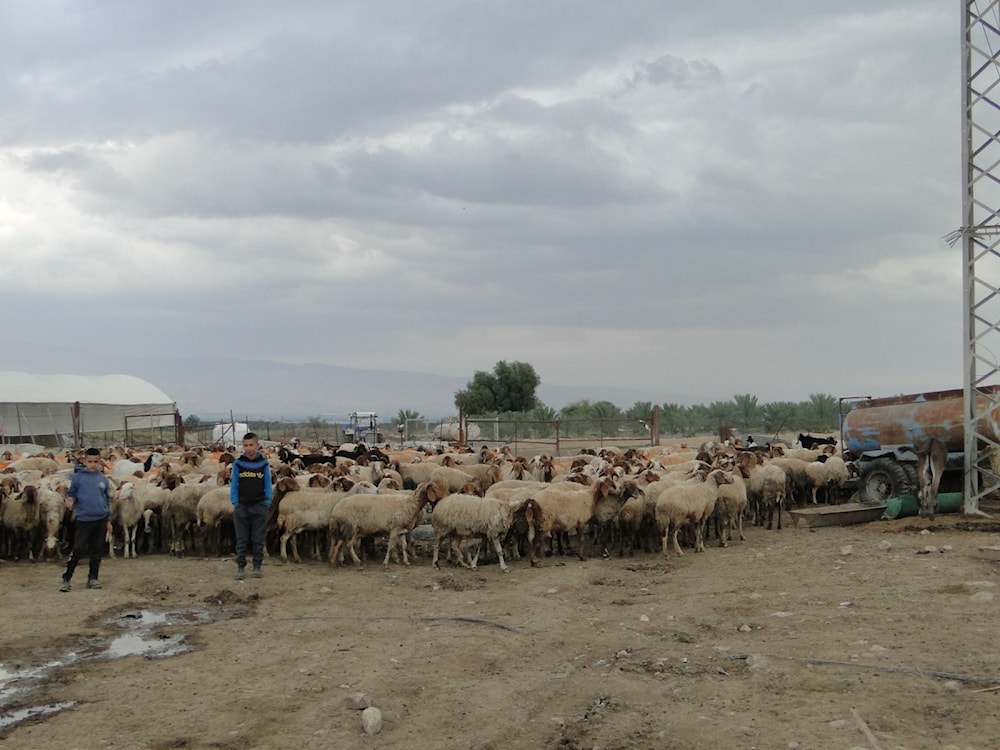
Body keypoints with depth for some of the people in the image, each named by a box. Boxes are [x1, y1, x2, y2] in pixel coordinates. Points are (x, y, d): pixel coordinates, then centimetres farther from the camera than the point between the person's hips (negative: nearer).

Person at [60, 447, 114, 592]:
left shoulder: (103, 479, 5)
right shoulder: (78, 477, -3)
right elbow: (71, 493, 2)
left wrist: (108, 520, 14)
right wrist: (69, 500, -22)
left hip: (101, 519, 3)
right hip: (83, 519, -3)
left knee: (97, 551, 9)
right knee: (78, 550, -8)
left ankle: (93, 578, 20)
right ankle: (66, 579, 2)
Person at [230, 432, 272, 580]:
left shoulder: (264, 463, 0)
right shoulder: (238, 463, 0)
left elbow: (268, 484, 5)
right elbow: (234, 484, 3)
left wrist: (267, 502, -2)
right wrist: (235, 502, -3)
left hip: (259, 506, 0)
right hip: (242, 506, 0)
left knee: (258, 539, 6)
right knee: (241, 539, 5)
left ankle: (257, 566, 15)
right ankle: (240, 567, 11)